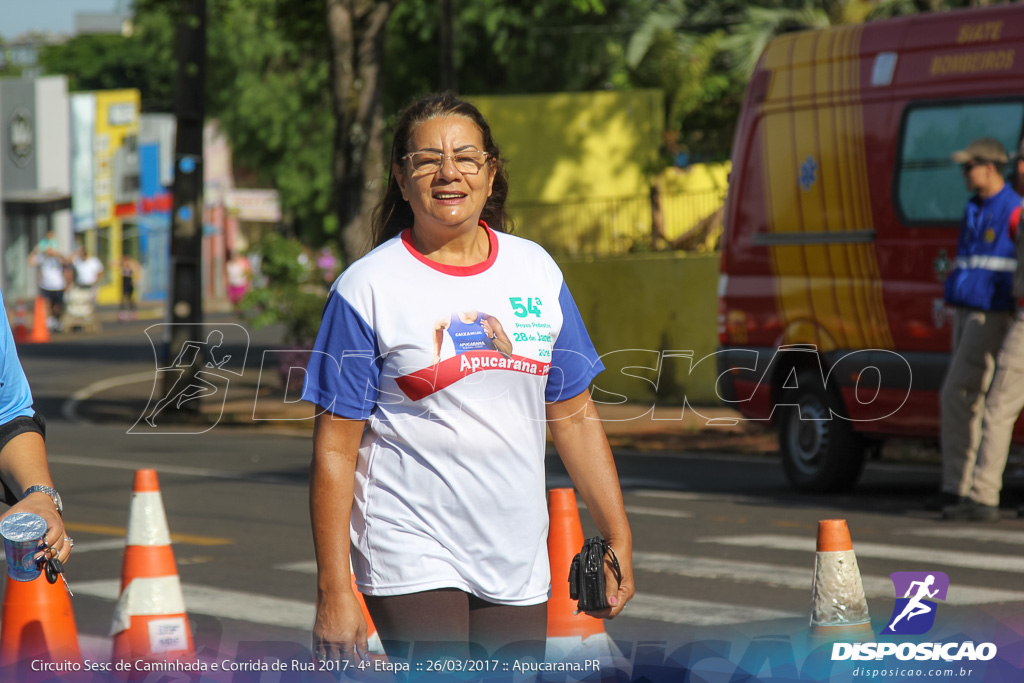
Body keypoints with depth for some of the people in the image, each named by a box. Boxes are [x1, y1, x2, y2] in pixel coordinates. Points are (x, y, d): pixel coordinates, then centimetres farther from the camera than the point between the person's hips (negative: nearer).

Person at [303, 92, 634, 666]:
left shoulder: (536, 270, 8)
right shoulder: (367, 288, -5)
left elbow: (574, 416, 15)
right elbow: (336, 448, -6)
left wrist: (618, 537, 10)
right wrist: (334, 591, -11)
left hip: (519, 564, 5)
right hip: (414, 562, -4)